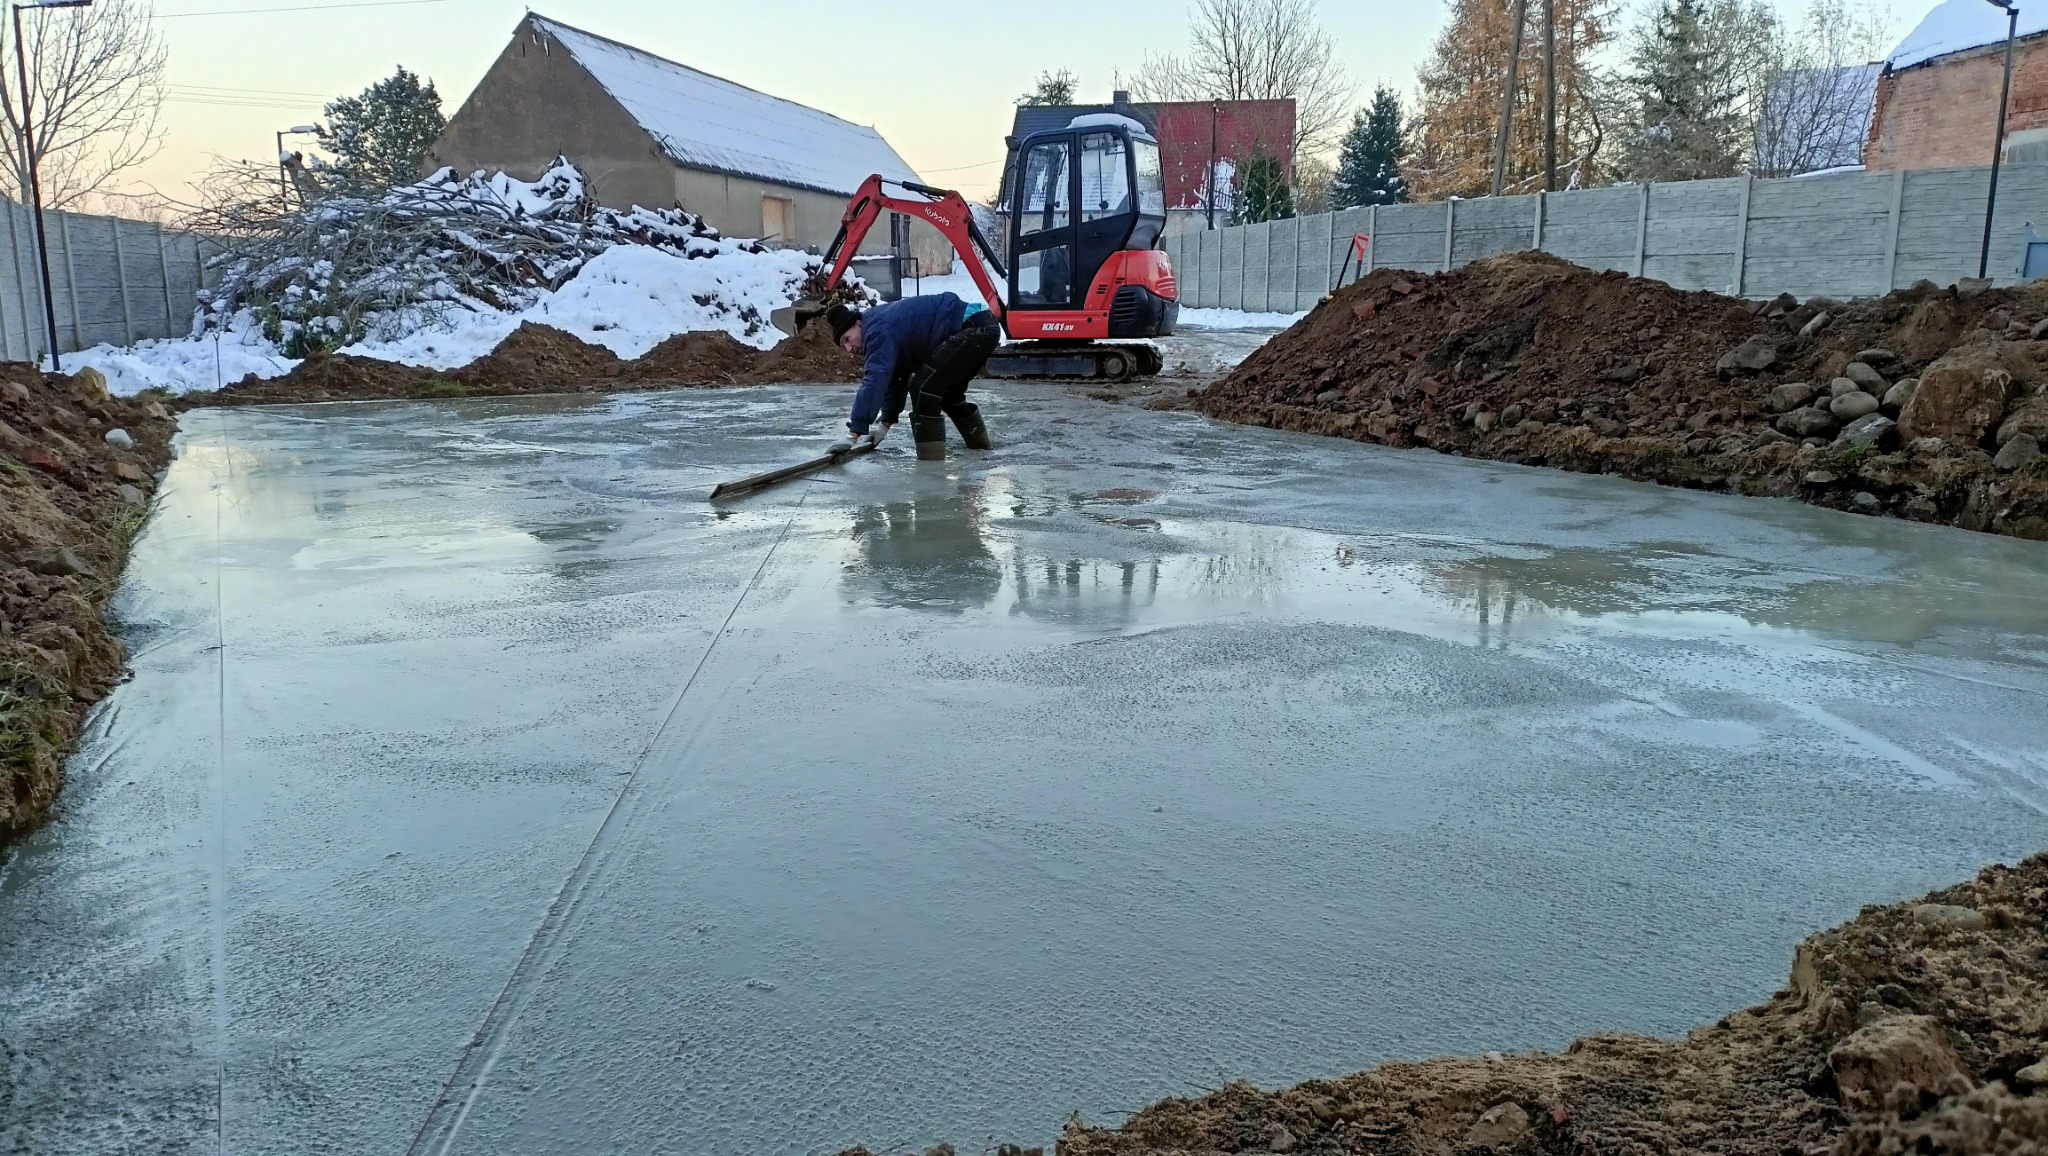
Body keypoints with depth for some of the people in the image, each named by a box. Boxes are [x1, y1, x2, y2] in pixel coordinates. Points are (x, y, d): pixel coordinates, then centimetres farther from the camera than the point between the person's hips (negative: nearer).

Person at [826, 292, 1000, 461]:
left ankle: (931, 461, -9)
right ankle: (983, 448, 42)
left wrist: (853, 434, -28)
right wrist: (885, 422, 14)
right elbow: (895, 379, 23)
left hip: (975, 328, -11)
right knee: (947, 392, 26)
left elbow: (875, 381, -25)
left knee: (923, 386, -13)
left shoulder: (879, 331, -15)